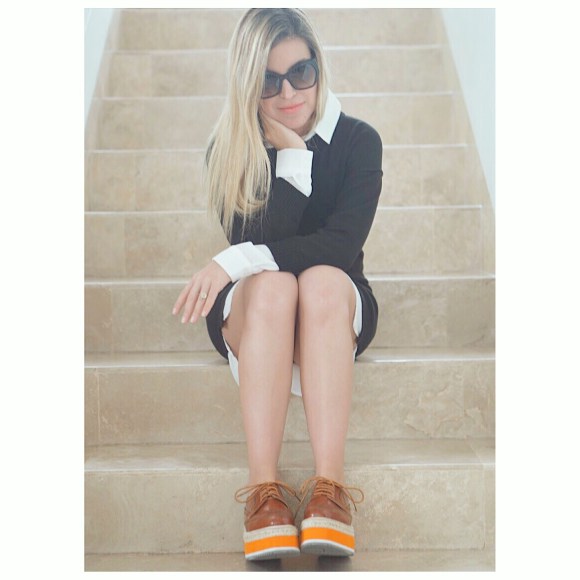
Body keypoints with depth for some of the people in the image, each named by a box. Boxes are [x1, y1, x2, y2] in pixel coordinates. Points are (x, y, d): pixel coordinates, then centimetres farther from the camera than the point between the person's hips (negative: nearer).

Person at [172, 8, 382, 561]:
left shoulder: (358, 140, -7)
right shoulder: (228, 151, -6)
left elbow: (344, 242, -22)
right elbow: (256, 242, -18)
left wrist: (238, 260, -31)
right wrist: (293, 155, -22)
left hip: (338, 311, 0)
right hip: (248, 314, 0)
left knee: (322, 281, -35)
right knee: (273, 284, -35)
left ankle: (328, 490, -42)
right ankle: (264, 492, -40)